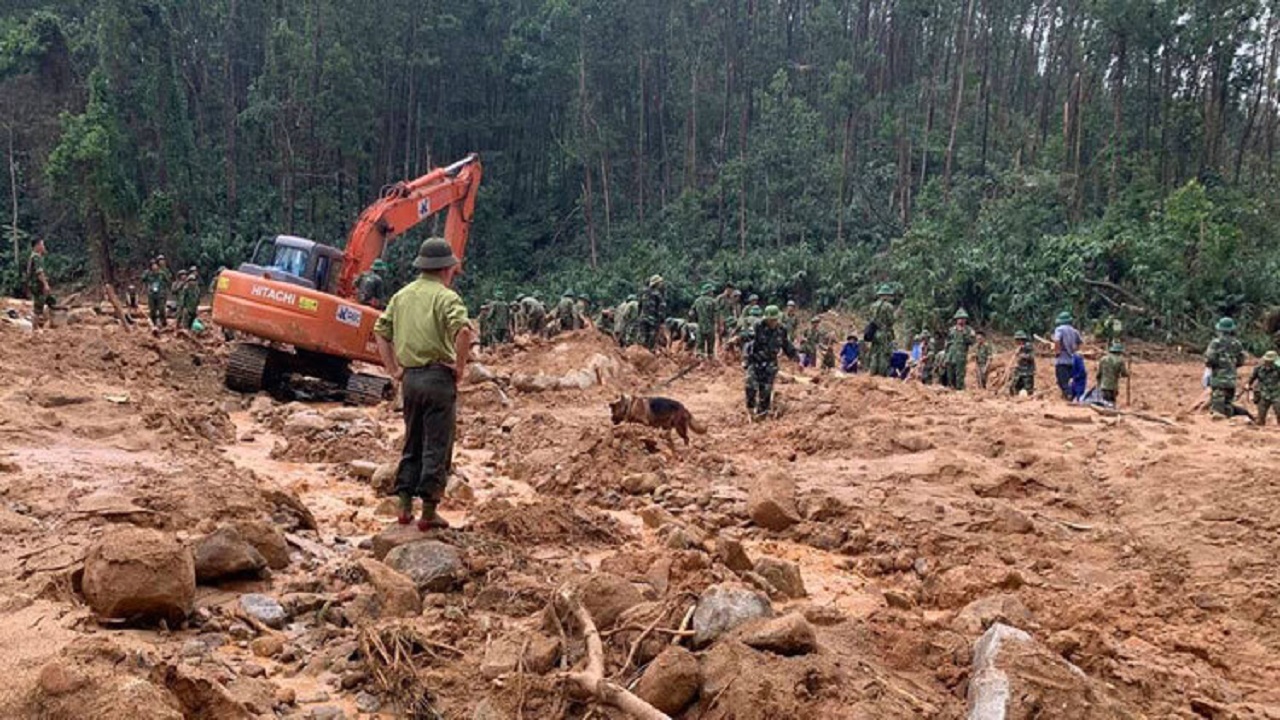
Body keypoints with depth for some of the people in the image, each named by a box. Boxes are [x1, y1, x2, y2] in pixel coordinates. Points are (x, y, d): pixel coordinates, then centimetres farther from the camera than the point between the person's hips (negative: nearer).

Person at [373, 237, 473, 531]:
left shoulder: (402, 295, 12)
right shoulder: (446, 297, -10)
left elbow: (380, 330, 16)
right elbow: (463, 331, -26)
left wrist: (393, 369, 16)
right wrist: (460, 366, -13)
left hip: (410, 377, 6)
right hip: (438, 376, -6)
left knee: (412, 443, 17)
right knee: (436, 447, 2)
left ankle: (405, 506, 19)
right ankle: (428, 512, 6)